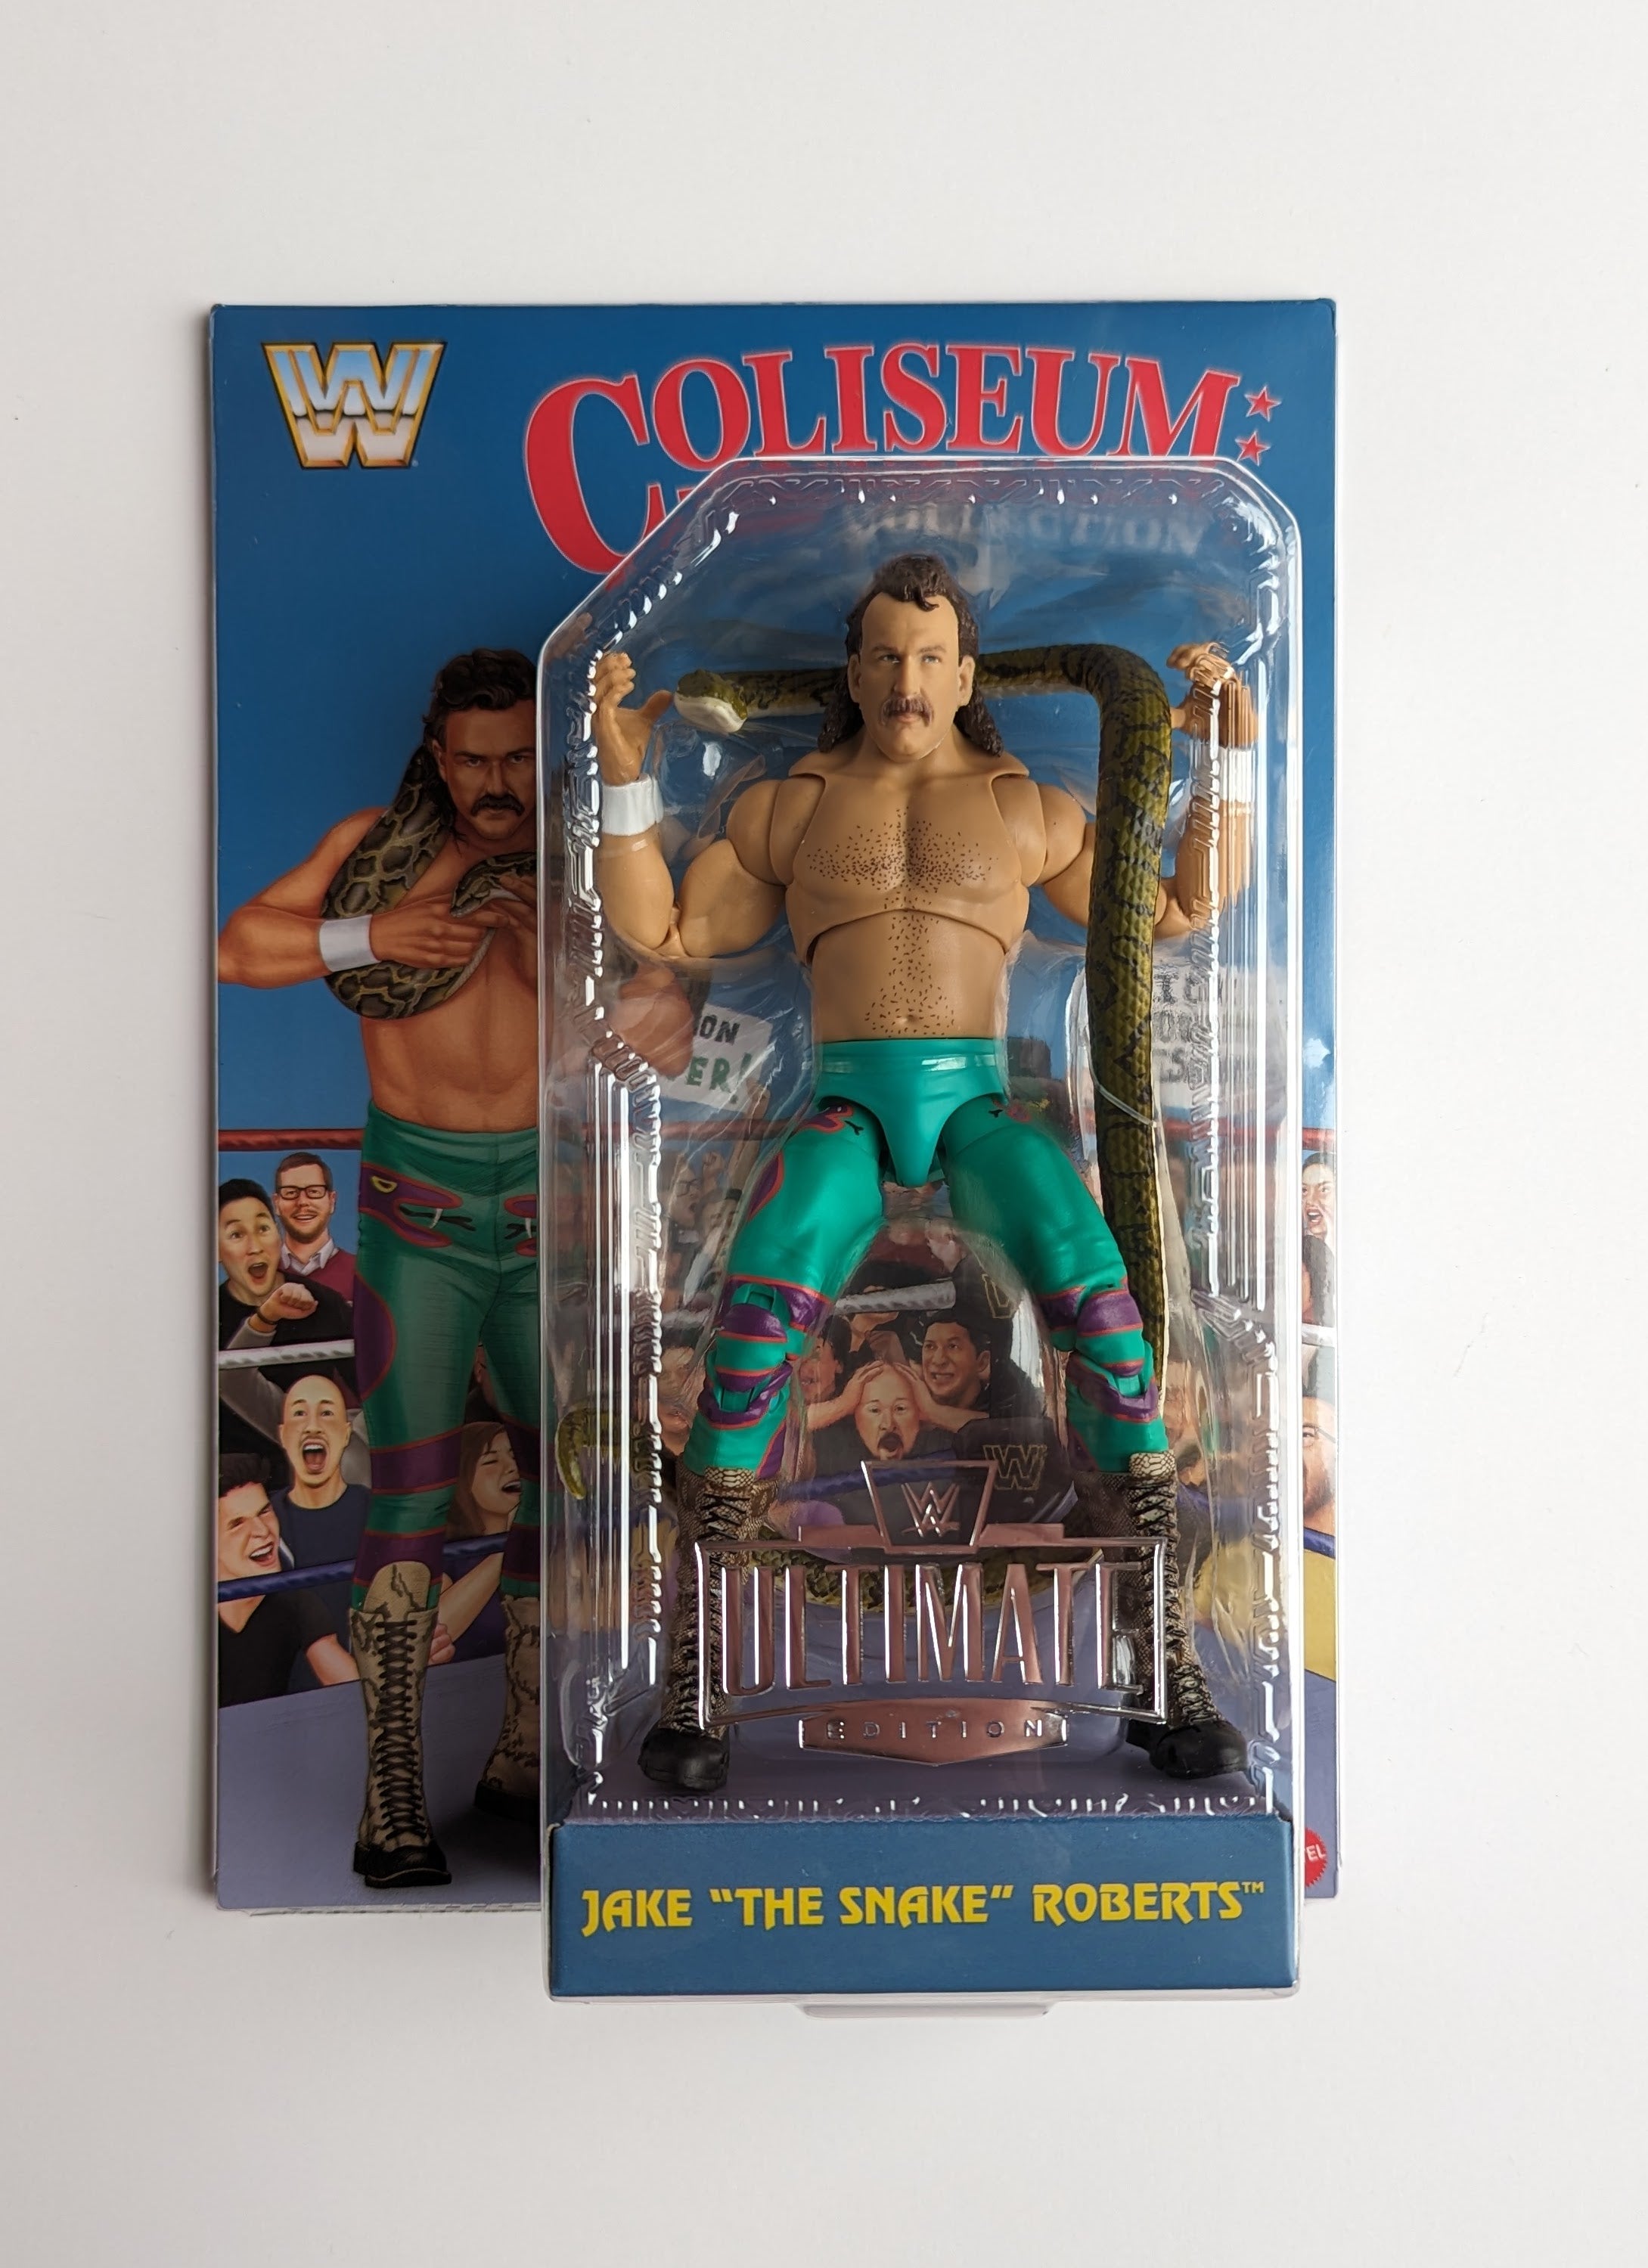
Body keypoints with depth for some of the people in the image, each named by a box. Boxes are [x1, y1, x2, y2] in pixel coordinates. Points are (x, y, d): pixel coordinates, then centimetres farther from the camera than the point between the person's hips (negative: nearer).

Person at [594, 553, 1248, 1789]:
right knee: (761, 1304, -31)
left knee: (1100, 1297, -28)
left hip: (979, 1098, 1)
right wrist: (626, 774, 8)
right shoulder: (787, 806, 19)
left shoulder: (1028, 808, 18)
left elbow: (1178, 906, 20)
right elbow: (661, 927, 15)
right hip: (847, 1101, 0)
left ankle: (1171, 1668, -17)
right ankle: (693, 1682, -21)